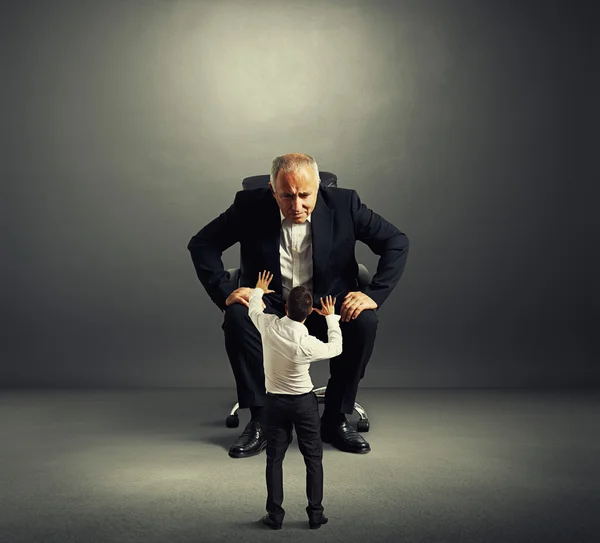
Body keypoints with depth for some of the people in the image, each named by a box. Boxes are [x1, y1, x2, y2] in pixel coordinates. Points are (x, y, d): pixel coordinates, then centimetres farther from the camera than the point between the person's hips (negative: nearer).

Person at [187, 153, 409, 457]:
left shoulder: (343, 203, -11)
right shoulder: (250, 206, -11)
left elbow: (396, 242, -7)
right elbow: (201, 244, -6)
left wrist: (374, 294, -19)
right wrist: (225, 292, -20)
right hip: (271, 307, 0)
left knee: (365, 321, -30)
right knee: (237, 317, -31)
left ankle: (335, 419, -10)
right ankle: (260, 421, -15)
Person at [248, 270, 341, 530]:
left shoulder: (268, 326, -16)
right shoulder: (308, 344, -22)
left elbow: (253, 309, 9)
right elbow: (336, 348, -1)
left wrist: (258, 291, 30)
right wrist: (331, 318, 12)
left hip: (275, 402, 3)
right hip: (304, 402, -2)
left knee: (274, 459, 11)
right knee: (313, 458, 10)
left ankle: (275, 515, 14)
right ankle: (315, 514, 13)